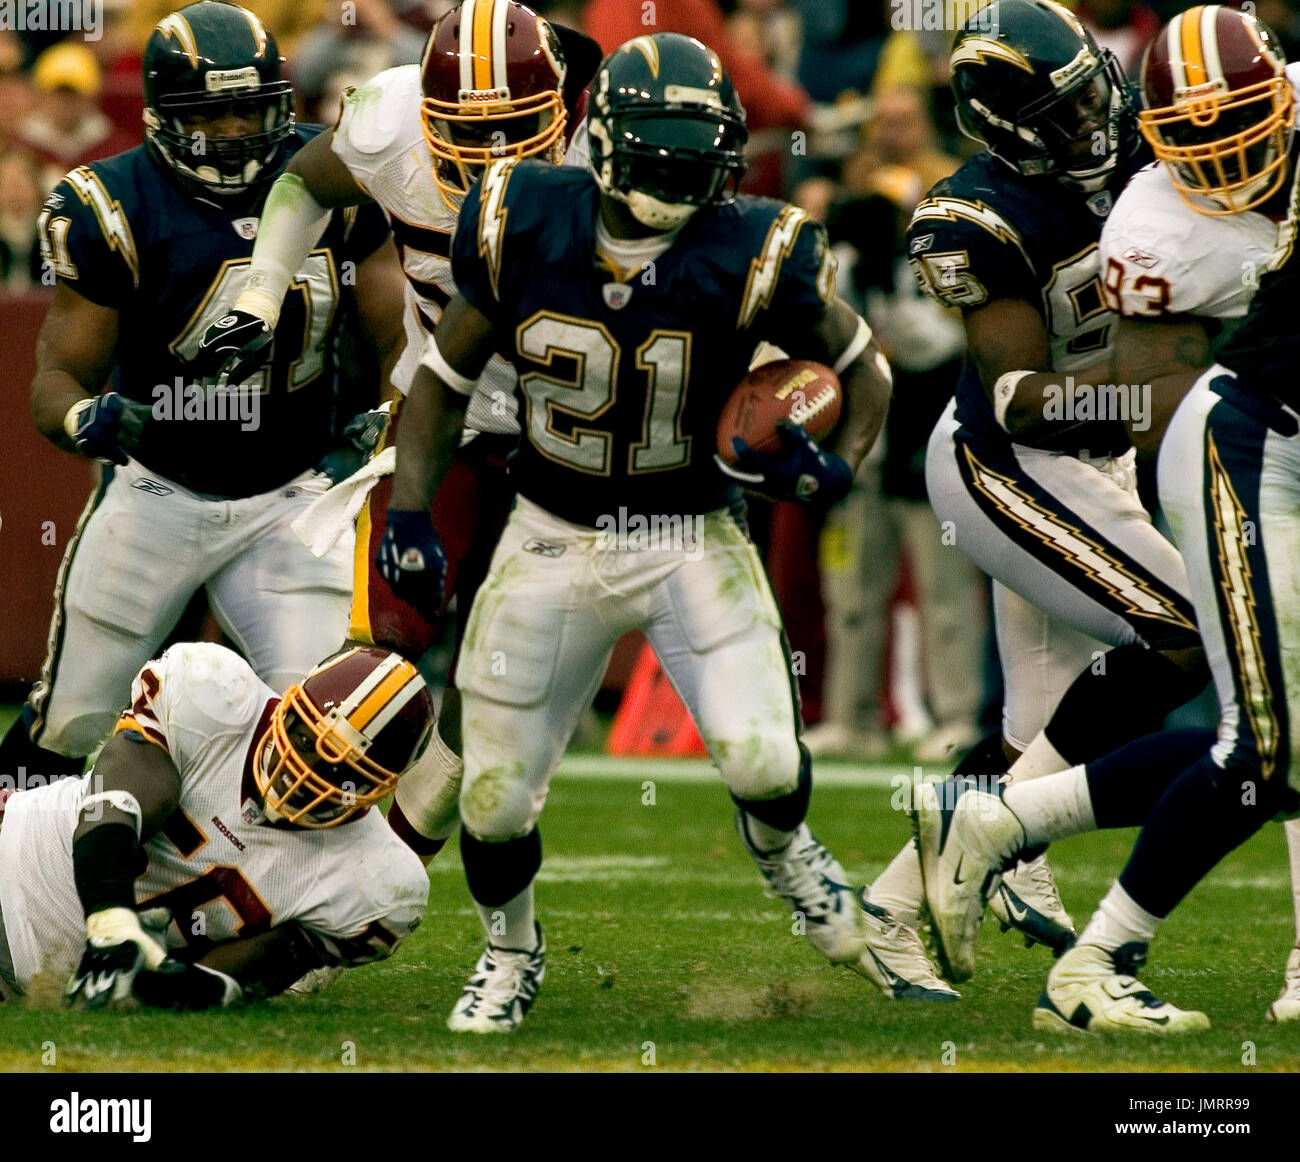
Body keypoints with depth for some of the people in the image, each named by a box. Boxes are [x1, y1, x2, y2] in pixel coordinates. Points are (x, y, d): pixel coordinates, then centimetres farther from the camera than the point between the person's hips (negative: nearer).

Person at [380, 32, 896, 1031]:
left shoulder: (749, 257, -18)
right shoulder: (524, 229, -13)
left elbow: (862, 366, 0)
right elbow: (447, 372, 3)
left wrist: (839, 464, -18)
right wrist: (410, 511, -5)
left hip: (691, 539, -1)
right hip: (554, 539, 1)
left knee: (764, 763, -19)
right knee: (495, 800, 2)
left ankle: (780, 847, 20)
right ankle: (512, 954, 36)